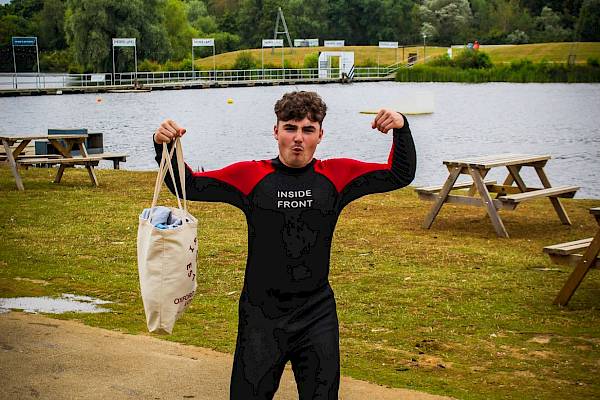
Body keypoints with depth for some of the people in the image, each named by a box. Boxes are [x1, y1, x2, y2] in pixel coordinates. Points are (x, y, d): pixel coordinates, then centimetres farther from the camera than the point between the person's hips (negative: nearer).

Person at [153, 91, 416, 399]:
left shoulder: (337, 175, -1)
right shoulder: (251, 176, -5)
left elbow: (400, 175, 3)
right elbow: (188, 185, 0)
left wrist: (401, 129, -12)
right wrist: (164, 148, -16)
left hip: (318, 315, 1)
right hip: (261, 314, -1)